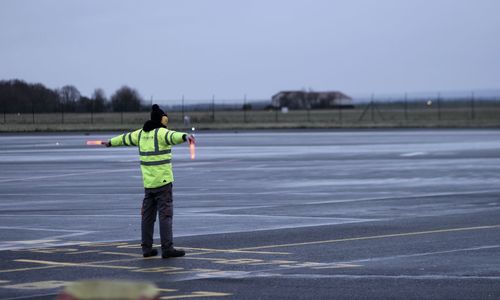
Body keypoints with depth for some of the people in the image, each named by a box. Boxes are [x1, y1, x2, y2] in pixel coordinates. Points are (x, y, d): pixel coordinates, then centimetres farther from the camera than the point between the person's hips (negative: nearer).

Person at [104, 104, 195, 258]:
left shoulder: (142, 133, 11)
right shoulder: (161, 132, -12)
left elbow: (126, 138, 29)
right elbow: (173, 136, -35)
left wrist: (110, 143, 46)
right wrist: (186, 136, -55)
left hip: (148, 181, 8)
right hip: (163, 181, -8)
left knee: (148, 214, 11)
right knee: (165, 214, -8)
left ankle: (147, 248, 13)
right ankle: (167, 248, -12)